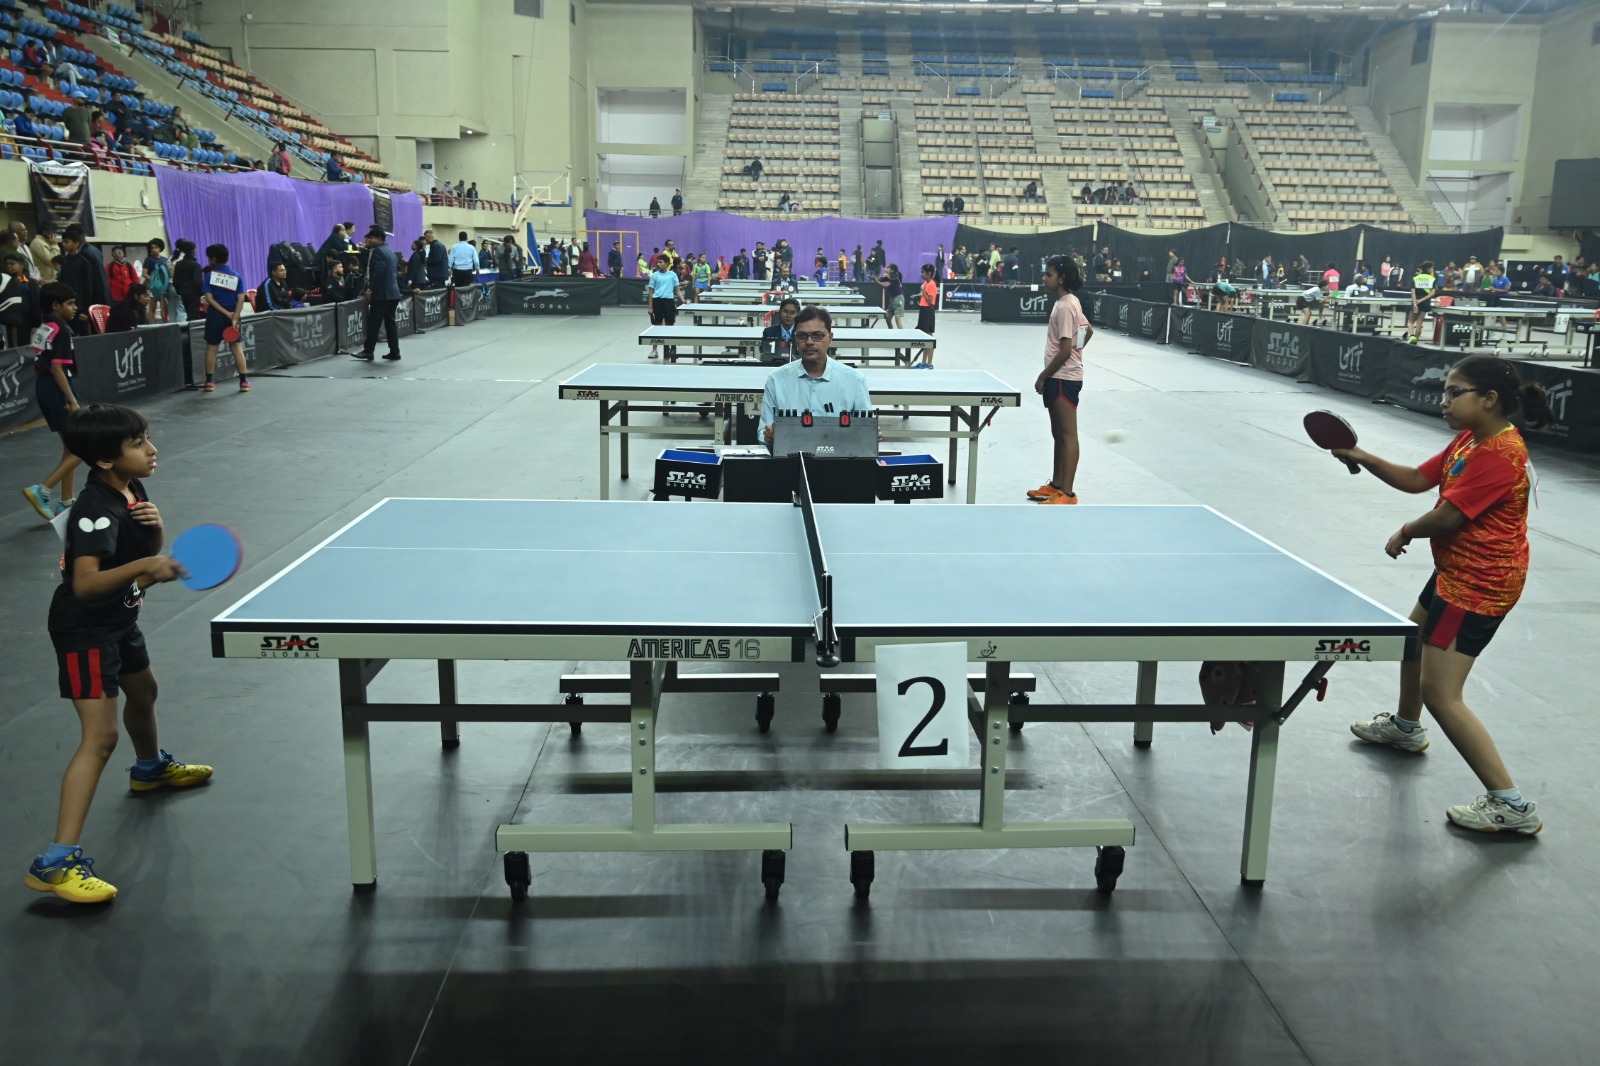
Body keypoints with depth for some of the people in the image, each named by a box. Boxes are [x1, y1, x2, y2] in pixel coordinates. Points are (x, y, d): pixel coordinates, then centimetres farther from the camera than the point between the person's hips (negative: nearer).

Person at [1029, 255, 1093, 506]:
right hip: (1060, 377, 10)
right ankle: (1056, 485, 25)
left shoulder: (1065, 306, -18)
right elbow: (1088, 330, 25)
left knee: (1068, 435, -7)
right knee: (1058, 434, 16)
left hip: (1064, 378, -10)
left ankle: (1067, 493, -4)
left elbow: (1065, 349, -22)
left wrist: (1043, 376, -15)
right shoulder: (1069, 303, 12)